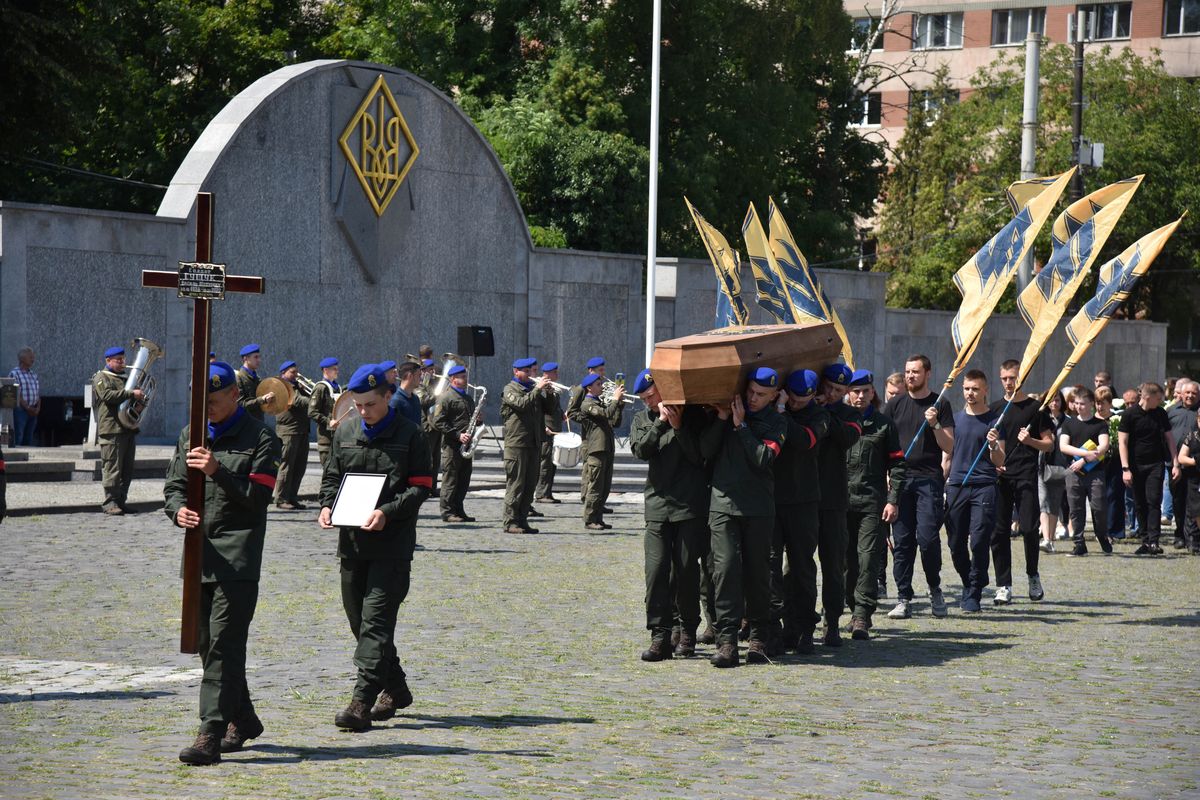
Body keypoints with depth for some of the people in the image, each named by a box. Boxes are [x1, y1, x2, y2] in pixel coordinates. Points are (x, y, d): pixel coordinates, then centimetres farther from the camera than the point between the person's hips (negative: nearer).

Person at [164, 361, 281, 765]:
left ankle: (211, 735, -16)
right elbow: (173, 485, 13)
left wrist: (218, 471, -22)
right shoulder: (191, 436, 14)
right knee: (208, 643, 13)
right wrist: (178, 509, -9)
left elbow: (257, 497, -11)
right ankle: (242, 720, 29)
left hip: (238, 555, -7)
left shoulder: (260, 439, -4)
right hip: (199, 553, 7)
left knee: (224, 644, -12)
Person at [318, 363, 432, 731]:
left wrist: (387, 512, -20)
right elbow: (331, 476, 18)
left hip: (392, 542, -6)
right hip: (352, 541, 6)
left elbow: (421, 486, -6)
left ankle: (362, 701, -15)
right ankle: (395, 690, 28)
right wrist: (327, 506, -3)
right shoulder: (345, 434, 12)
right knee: (359, 619, 12)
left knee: (376, 621, -11)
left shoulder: (408, 435, -2)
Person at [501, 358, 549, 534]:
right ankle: (510, 522, -5)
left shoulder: (532, 388, 21)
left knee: (530, 485, 7)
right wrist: (538, 389, -21)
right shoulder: (510, 389, -1)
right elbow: (521, 403, -21)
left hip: (533, 444, 7)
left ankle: (522, 521, 12)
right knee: (515, 484, -7)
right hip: (516, 443, -7)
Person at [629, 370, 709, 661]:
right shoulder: (642, 419, 13)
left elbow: (700, 456, -4)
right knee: (656, 568, -6)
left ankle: (688, 629, 15)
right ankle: (660, 636, -7)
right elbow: (640, 450, -3)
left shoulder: (693, 416, 3)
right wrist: (660, 423, -12)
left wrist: (678, 426, -12)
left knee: (687, 568, 1)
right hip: (658, 503, 2)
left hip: (690, 505, -2)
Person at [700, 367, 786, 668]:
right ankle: (726, 641, -13)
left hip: (758, 508, 0)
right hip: (723, 503, 1)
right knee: (725, 568, -10)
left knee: (758, 573, 3)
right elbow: (706, 451, 4)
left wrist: (741, 425, -9)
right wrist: (721, 418, -5)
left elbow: (763, 460, -10)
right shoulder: (726, 412, 11)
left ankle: (758, 640, 12)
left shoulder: (776, 424, 6)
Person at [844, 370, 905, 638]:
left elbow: (896, 465, 9)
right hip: (841, 502, 1)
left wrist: (893, 500, -1)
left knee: (868, 559, -9)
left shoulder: (884, 425, 10)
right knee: (848, 560, 4)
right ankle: (856, 610, 15)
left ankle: (862, 616, -11)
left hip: (873, 501, -1)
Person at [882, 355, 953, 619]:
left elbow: (949, 447, 2)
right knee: (902, 540, 0)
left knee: (927, 537, -11)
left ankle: (935, 590, 10)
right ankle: (903, 599, 4)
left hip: (929, 479, -2)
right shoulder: (895, 405, 12)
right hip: (900, 479, 2)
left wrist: (935, 425, -13)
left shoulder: (940, 406, 6)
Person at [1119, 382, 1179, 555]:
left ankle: (1153, 542, -14)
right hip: (1136, 466, -1)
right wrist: (1125, 469, -13)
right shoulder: (1130, 415, -5)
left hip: (1156, 464, 1)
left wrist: (1175, 463, 4)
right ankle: (1145, 541, 11)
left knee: (1153, 502, -10)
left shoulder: (1160, 414, 5)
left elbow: (1169, 438, 11)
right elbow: (1123, 442, -6)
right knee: (1140, 505, 4)